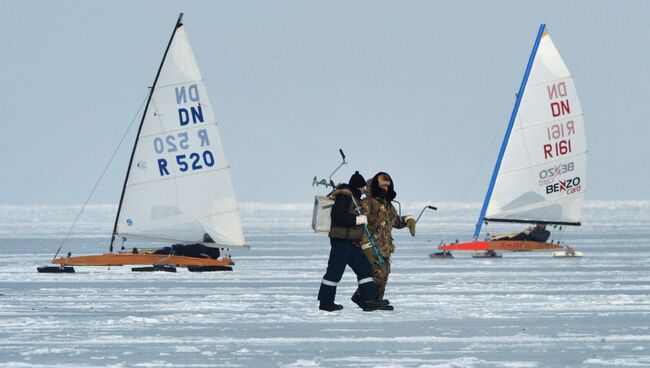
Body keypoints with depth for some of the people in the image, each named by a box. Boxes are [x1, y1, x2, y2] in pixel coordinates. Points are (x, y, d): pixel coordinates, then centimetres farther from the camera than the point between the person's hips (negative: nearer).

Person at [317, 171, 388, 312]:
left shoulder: (355, 197, 18)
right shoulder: (344, 196, -14)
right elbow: (337, 217, -23)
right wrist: (357, 220, -21)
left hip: (353, 242, 10)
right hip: (341, 241, -10)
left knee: (364, 269, 5)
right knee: (335, 271, -3)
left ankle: (369, 300, 4)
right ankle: (326, 302, 4)